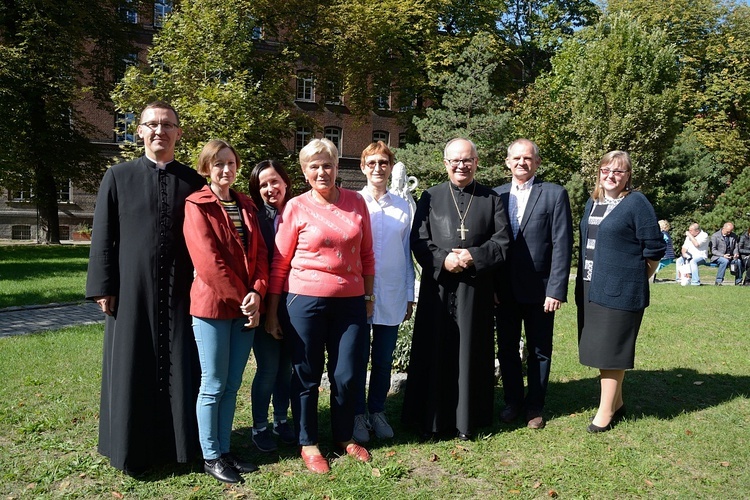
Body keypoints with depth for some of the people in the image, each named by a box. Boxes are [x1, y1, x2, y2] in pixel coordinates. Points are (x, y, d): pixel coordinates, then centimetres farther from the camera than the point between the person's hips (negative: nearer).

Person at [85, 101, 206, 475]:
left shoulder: (193, 182, 7)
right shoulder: (118, 177, 4)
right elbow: (102, 237, 2)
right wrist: (103, 287, -4)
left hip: (180, 293, 1)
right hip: (132, 291, -1)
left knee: (180, 370, 7)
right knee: (131, 371, 7)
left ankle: (179, 442, 23)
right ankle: (130, 448, 23)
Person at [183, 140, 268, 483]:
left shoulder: (246, 205, 13)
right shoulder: (197, 205, -5)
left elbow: (259, 252, 7)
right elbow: (207, 260, -14)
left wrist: (256, 293, -9)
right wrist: (240, 298, -13)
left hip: (246, 305, 6)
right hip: (213, 305, -6)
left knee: (232, 385, 12)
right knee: (213, 385, 3)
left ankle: (224, 451, 24)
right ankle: (211, 457, 17)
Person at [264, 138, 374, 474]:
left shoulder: (356, 202, 5)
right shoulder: (296, 207, -3)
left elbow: (367, 254, 11)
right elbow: (280, 263, -1)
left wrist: (369, 296, 9)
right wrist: (272, 313, 0)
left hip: (350, 302, 3)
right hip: (305, 301, -2)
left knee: (348, 376, 10)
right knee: (306, 376, 10)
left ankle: (344, 436, 34)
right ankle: (308, 443, 30)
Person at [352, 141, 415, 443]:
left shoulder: (402, 207, 7)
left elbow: (406, 251, 10)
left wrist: (410, 294, 9)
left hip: (391, 294, 2)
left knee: (384, 359, 10)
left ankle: (377, 411, 27)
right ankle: (357, 415, 22)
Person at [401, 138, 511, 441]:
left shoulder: (491, 199, 9)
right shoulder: (431, 197, 8)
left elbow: (503, 241, 2)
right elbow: (418, 240, 0)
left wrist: (474, 256, -13)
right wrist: (443, 258, -16)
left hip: (476, 289, 1)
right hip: (437, 288, 0)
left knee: (470, 352, 6)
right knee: (434, 352, 3)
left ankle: (466, 419, 20)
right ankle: (431, 419, 16)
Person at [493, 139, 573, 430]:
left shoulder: (555, 194, -3)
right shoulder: (496, 195, 5)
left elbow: (562, 245, -7)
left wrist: (556, 290, -13)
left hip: (539, 289, -2)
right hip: (504, 290, 3)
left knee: (539, 350, 11)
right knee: (506, 348, 13)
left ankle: (535, 406, 28)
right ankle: (513, 401, 31)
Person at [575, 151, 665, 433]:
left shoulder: (636, 203, -8)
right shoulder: (592, 203, 12)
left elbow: (654, 249, -8)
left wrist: (635, 281, -1)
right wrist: (585, 279, 14)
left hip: (620, 291, -7)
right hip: (590, 289, 7)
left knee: (610, 350, -1)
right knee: (600, 347, 13)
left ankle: (606, 412, 11)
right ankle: (616, 403, 28)